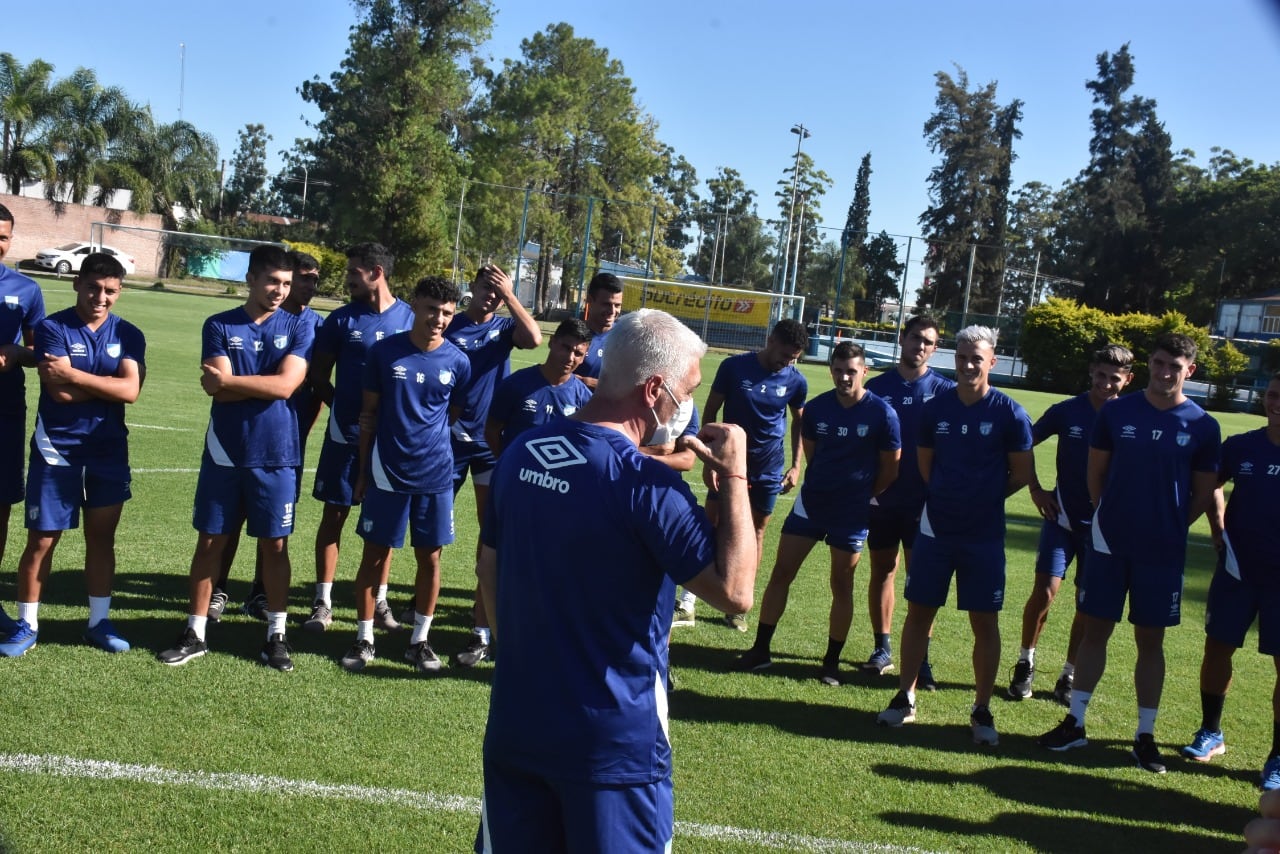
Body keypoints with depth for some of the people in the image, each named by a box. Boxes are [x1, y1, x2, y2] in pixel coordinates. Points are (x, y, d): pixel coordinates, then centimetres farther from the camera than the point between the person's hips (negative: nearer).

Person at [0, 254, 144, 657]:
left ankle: (99, 621, 21)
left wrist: (74, 373, -17)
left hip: (109, 451, 3)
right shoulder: (52, 328, -7)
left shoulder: (128, 335, 2)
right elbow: (61, 392, -18)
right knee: (41, 539, 2)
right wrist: (109, 383, -11)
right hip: (56, 450, -3)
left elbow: (131, 390, -13)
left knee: (102, 536, 10)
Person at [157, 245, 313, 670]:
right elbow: (216, 389, -10)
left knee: (274, 544, 6)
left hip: (276, 455, -1)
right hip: (224, 452, 1)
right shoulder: (219, 326, 2)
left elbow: (286, 384, -14)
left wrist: (228, 379, -10)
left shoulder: (298, 327, 0)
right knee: (210, 540, 8)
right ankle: (195, 632, 20)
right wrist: (266, 385, -12)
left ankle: (277, 634, 18)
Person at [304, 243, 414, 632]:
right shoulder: (341, 319, -1)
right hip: (346, 434, 0)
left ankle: (379, 601, 20)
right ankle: (323, 602, 15)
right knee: (334, 515, 5)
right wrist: (345, 409, -4)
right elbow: (319, 376, 5)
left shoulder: (411, 318, -2)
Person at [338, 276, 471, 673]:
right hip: (386, 473, -1)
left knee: (430, 557, 7)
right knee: (374, 554, 6)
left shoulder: (457, 362, -3)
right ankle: (364, 638, 20)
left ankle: (420, 640, 23)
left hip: (435, 476, 1)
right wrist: (363, 470, 4)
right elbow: (368, 413, 3)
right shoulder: (385, 351, -4)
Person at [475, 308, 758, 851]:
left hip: (514, 723, 6)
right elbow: (735, 592, -21)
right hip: (613, 740, -6)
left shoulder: (520, 453, 2)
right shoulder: (645, 483, -20)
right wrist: (733, 476, -14)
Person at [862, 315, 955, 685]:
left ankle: (921, 660, 4)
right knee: (882, 571, 10)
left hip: (922, 500, -2)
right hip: (881, 496, 2)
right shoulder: (876, 387, 4)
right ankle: (882, 648, 22)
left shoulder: (944, 390, 0)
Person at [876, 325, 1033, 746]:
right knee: (918, 611, 7)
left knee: (985, 622, 3)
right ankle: (905, 698, 19)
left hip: (984, 534, -2)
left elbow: (1022, 474, 1)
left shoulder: (1009, 414, -8)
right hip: (936, 526, 3)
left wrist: (984, 497, 4)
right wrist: (950, 497, 8)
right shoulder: (935, 409, 1)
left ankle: (982, 711, 15)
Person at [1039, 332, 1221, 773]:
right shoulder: (1116, 412, 0)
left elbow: (1204, 493, 4)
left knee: (1150, 641, 7)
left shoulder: (1202, 427, -3)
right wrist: (1111, 516, 6)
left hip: (1163, 551, -1)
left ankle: (1145, 736, 17)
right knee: (1095, 630, 7)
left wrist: (1169, 526, 5)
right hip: (1110, 542, 1)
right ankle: (1075, 724, 17)